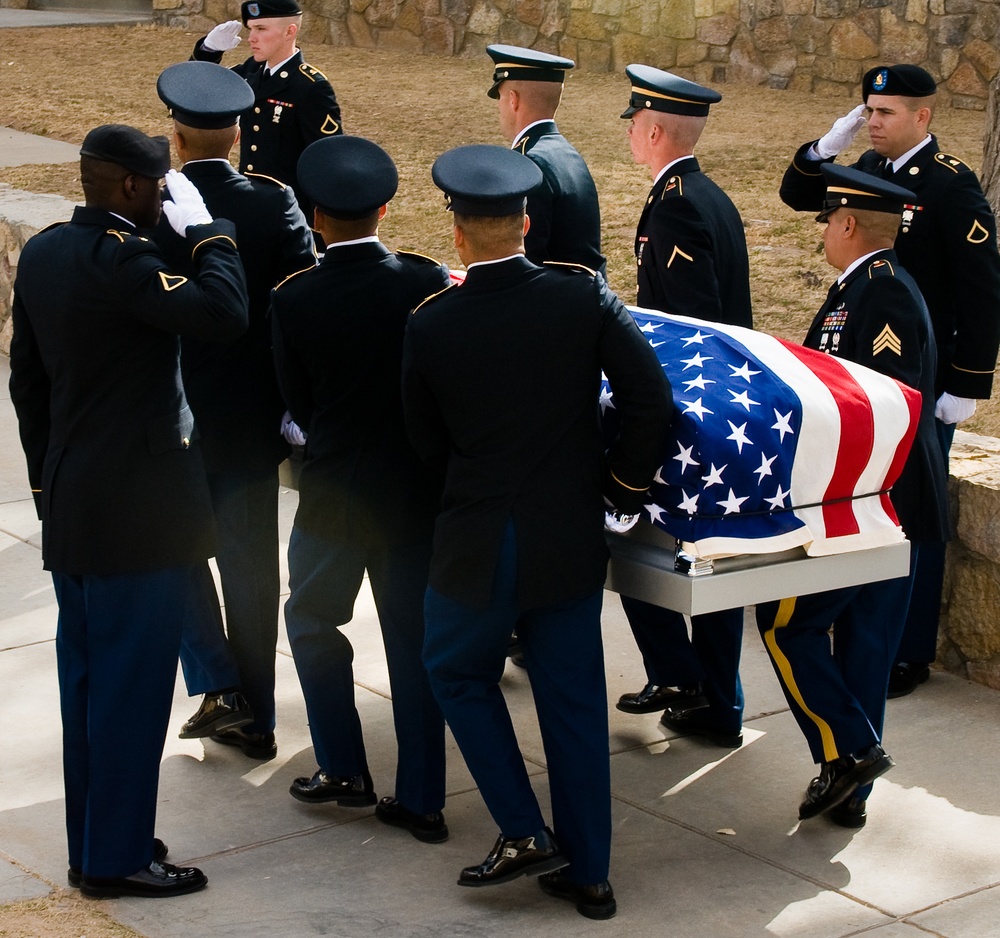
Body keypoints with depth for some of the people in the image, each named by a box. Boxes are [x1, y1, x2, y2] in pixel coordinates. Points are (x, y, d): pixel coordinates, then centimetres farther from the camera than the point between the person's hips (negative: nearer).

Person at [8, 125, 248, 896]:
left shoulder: (43, 252, 8)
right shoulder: (118, 256, -20)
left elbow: (25, 376, 14)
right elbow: (223, 315, -31)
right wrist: (205, 229, -15)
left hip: (72, 506, 9)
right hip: (137, 510, -9)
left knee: (88, 677, 16)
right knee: (131, 682, 0)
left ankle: (90, 843, 26)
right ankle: (118, 858, 9)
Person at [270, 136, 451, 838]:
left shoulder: (293, 301, -12)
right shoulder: (428, 283, -11)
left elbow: (298, 402, -1)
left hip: (335, 491, -1)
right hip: (416, 491, 2)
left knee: (313, 619, 21)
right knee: (414, 638, 11)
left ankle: (344, 769, 22)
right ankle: (421, 800, 15)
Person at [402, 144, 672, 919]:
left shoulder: (431, 326, -11)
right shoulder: (583, 297, -9)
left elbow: (426, 441, 0)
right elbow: (650, 396, -12)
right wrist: (625, 483, 2)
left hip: (477, 543, -2)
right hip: (571, 543, 2)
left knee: (460, 673, 21)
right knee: (575, 701, 13)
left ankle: (525, 832, 12)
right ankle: (587, 872, 20)